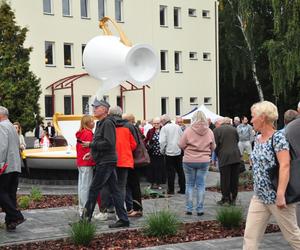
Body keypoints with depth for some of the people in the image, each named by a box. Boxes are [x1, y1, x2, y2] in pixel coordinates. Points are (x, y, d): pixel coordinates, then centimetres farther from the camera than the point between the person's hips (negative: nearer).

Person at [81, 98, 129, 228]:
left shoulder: (108, 123, -13)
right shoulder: (101, 123, 20)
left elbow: (108, 143, -23)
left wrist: (91, 145, -18)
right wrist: (92, 153, 14)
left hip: (106, 162, -10)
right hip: (105, 161, 10)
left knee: (93, 189, -6)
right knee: (114, 190, 8)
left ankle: (85, 219, 1)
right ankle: (123, 219, 10)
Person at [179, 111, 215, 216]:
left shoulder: (188, 130, -11)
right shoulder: (209, 131, -3)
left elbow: (181, 145, -5)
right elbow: (213, 147, 7)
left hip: (189, 161, -1)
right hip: (204, 161, 1)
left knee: (189, 185, 10)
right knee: (201, 185, 7)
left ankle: (189, 208, 12)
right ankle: (200, 209, 9)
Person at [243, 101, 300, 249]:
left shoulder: (277, 137, -14)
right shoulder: (258, 139, 10)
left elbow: (285, 166, -23)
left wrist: (280, 195, -29)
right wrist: (257, 189, 17)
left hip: (276, 197, -8)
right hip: (259, 197, 8)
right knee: (250, 236, 3)